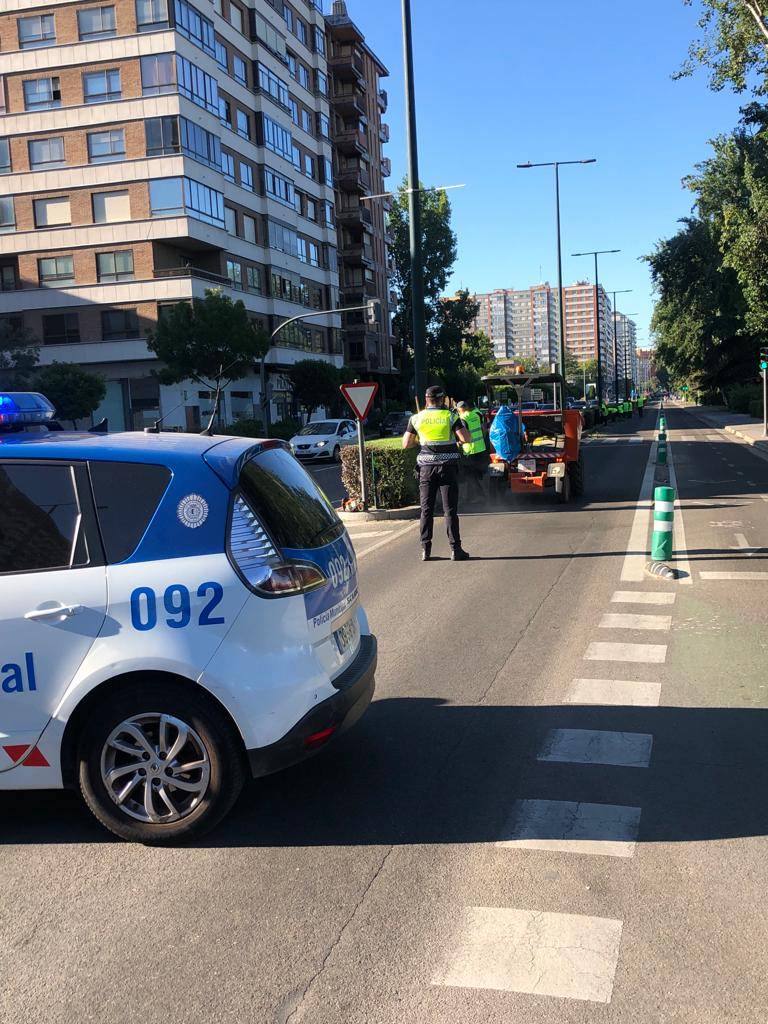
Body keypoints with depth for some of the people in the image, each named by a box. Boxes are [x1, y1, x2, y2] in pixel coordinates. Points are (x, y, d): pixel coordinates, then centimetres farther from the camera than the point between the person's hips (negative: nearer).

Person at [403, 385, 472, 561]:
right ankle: (455, 549, 1)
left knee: (426, 509, 8)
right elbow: (466, 439, -11)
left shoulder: (416, 419, 3)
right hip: (448, 466, -2)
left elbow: (406, 444, 5)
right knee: (450, 509, 1)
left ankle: (425, 549, 7)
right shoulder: (450, 417, -4)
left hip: (426, 466, 2)